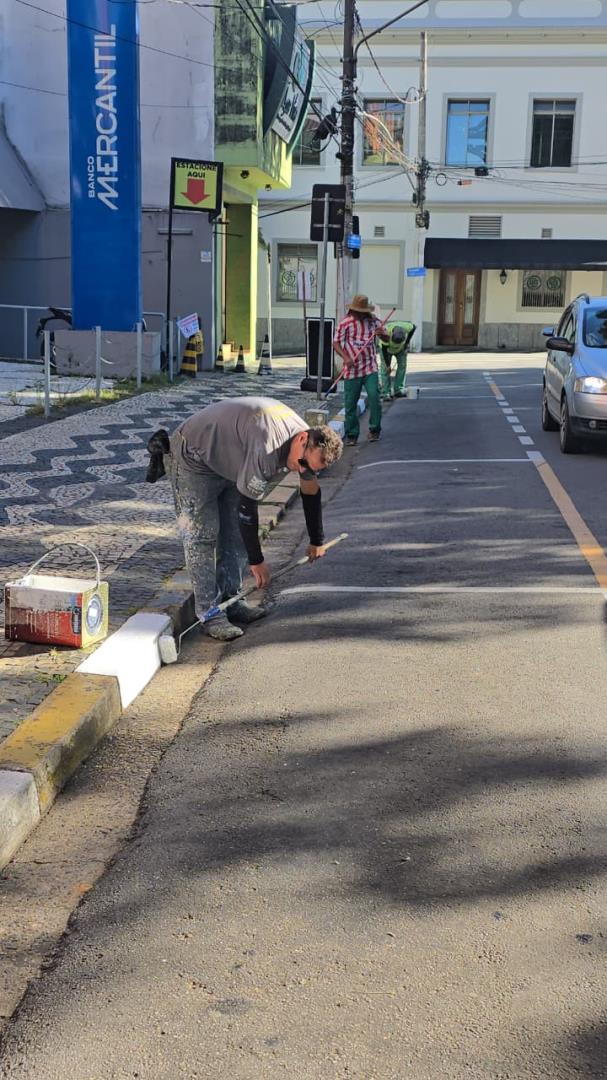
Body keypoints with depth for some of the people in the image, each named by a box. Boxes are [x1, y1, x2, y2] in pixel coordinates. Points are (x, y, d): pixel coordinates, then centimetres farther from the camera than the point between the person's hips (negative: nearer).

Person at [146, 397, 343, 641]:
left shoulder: (310, 445, -11)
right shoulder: (266, 449, -39)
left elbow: (311, 493, 8)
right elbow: (247, 508, -31)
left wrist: (317, 541, 18)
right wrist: (257, 561, -20)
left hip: (228, 462, 9)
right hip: (192, 458, -9)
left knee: (235, 534, 8)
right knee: (202, 536, -11)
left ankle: (230, 601, 17)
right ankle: (210, 614, -8)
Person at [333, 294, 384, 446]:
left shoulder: (373, 320, 8)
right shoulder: (345, 323, -1)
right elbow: (336, 343, -2)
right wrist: (345, 358, -19)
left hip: (370, 368, 1)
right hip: (352, 370, -1)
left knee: (374, 397, -14)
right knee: (350, 403, 2)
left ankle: (374, 429, 2)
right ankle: (352, 435, 14)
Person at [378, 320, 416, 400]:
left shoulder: (407, 327, -35)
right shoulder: (386, 333, -43)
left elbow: (413, 327, -8)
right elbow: (384, 350, -31)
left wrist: (407, 342, -12)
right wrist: (388, 365, -27)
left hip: (401, 348, 3)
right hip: (387, 349, -3)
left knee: (402, 365, -6)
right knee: (385, 369, -11)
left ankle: (398, 390, 1)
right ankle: (386, 393, -10)